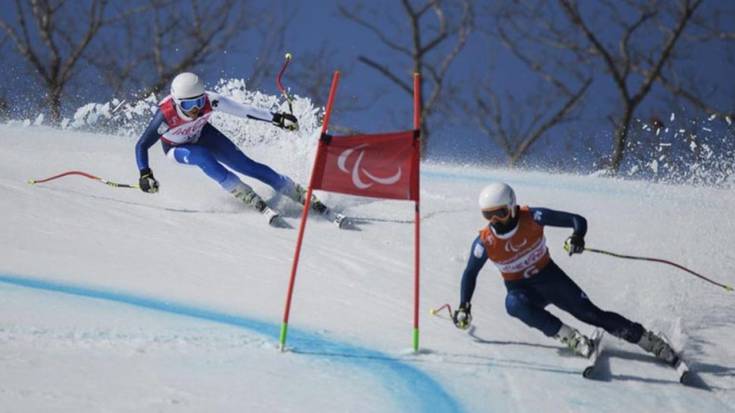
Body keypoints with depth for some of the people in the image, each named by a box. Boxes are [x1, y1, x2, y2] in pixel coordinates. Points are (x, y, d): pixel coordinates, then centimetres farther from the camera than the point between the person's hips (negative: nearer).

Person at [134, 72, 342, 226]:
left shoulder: (209, 101, -33)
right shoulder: (165, 115, -38)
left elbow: (243, 110, -26)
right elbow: (142, 145, -29)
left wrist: (276, 118, -29)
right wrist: (144, 174, -41)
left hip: (201, 134, 2)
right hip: (176, 148, -2)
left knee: (246, 164, -9)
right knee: (204, 158, -34)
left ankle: (311, 200, -7)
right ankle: (259, 205, -32)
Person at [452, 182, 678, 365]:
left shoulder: (531, 218, -20)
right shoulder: (485, 242, -17)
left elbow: (578, 220, -16)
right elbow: (470, 274, 0)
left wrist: (578, 236, -38)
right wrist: (464, 306, -11)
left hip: (549, 277, 0)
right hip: (520, 289, 0)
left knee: (592, 314, -10)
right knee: (514, 304, -36)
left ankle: (653, 344, -4)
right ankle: (568, 337, -31)